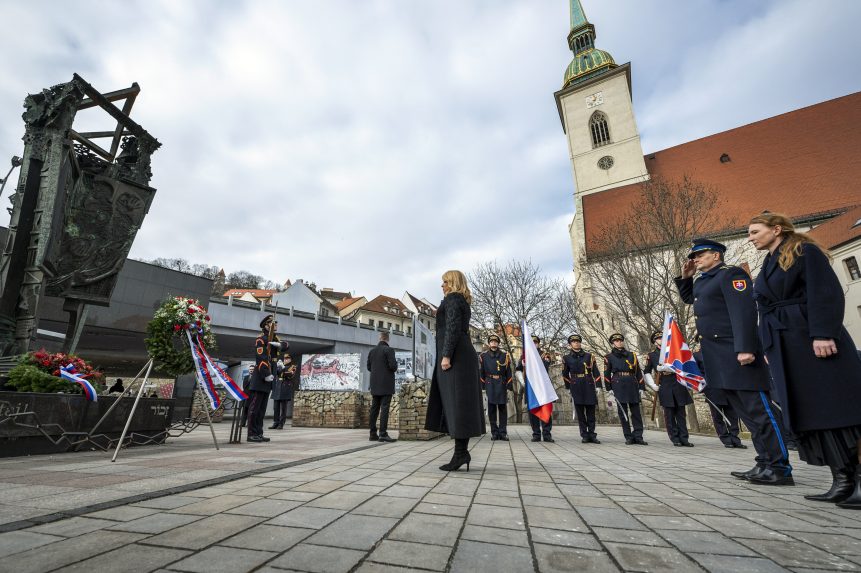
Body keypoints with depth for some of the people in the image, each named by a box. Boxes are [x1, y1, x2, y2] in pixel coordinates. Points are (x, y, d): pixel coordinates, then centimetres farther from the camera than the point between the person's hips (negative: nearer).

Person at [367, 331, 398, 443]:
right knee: (384, 408, -6)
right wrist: (395, 367, 5)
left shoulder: (372, 351, 9)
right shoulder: (389, 350, -10)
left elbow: (368, 367, 13)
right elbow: (393, 366, -16)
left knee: (374, 409, 9)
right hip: (386, 384, -6)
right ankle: (383, 434, -8)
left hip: (375, 385, 6)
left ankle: (373, 434, 12)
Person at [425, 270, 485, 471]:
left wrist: (446, 355, -21)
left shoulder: (452, 298, -4)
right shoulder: (463, 302, 24)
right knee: (460, 403, 6)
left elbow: (452, 328, -16)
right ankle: (462, 451, 8)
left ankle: (461, 452, -8)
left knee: (456, 402, -10)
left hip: (455, 355, -10)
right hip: (463, 354, 10)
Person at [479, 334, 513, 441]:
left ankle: (503, 432, 9)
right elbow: (481, 373, 6)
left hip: (502, 385, 0)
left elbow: (508, 372, 5)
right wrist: (481, 386, 0)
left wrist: (509, 387, 0)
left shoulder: (504, 355, 5)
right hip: (490, 385, 0)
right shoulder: (483, 356, 5)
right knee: (491, 409, 3)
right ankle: (494, 432, 11)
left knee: (503, 408, 2)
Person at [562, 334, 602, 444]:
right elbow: (565, 375, 11)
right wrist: (568, 387, 7)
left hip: (589, 387, 1)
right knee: (580, 413, 2)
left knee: (591, 412, 4)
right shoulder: (567, 359, 6)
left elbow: (596, 372, 5)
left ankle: (592, 435, 11)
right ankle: (584, 435, 8)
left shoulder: (589, 356, 7)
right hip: (576, 388, 0)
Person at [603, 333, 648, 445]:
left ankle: (638, 436, 6)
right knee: (623, 412, 0)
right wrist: (609, 388, -2)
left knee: (636, 411, 1)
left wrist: (641, 387, 7)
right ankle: (629, 437, 6)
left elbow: (638, 372, 14)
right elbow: (607, 374, 5)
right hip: (619, 386, -2)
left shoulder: (632, 355, 16)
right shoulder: (609, 357, 8)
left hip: (633, 385, 2)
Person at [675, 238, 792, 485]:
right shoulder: (703, 280, 18)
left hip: (736, 352, -9)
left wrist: (745, 348, -25)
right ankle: (765, 464, 18)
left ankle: (780, 468, 3)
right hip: (718, 356, 9)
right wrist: (685, 276, 19)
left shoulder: (731, 274, -7)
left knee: (759, 409, -5)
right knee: (747, 412, 11)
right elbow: (688, 298, 36)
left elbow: (743, 311, -18)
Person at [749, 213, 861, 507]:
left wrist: (823, 334, -22)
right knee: (811, 412, 3)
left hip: (813, 339, -7)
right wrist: (769, 349, 16)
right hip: (783, 347, 7)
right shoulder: (767, 266, 21)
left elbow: (827, 294, -12)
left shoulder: (805, 251, 0)